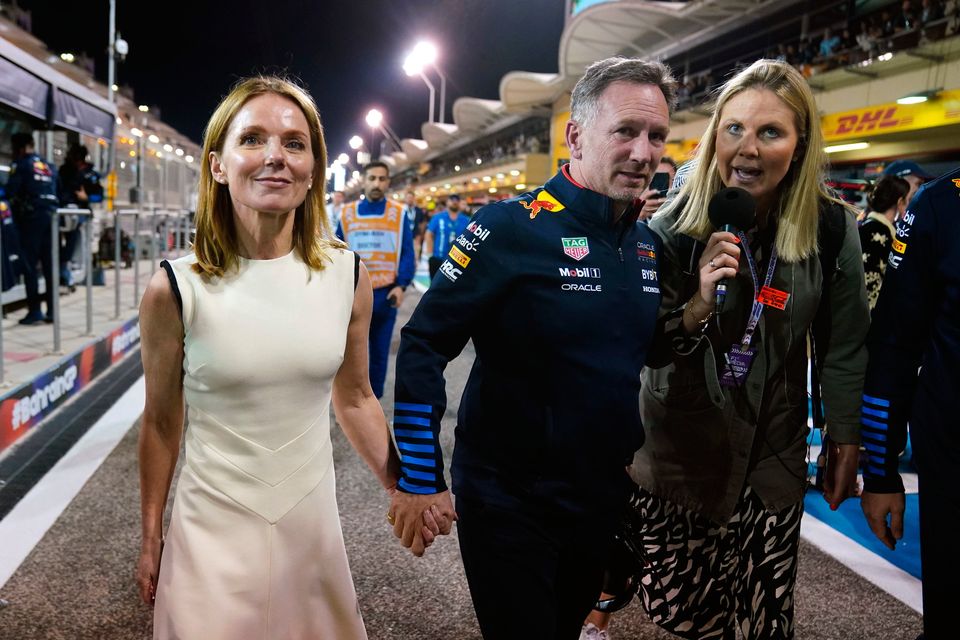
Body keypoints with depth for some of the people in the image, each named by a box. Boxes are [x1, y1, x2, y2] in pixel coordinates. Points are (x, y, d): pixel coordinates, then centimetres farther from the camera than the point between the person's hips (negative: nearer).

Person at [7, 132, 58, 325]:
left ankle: (34, 310, -3)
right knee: (49, 264, 8)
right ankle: (52, 310, 9)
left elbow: (10, 191, -10)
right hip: (50, 215, 6)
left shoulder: (20, 164, -1)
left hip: (31, 216, -5)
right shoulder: (49, 166, 17)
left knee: (30, 265, -1)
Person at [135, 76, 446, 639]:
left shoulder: (348, 276, -6)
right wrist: (151, 540, 7)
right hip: (213, 529, -2)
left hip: (312, 523, 2)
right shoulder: (176, 289, -12)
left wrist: (402, 488, 8)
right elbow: (161, 423, 0)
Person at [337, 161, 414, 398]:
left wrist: (401, 285, -13)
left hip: (385, 294, -1)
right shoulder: (347, 213, 4)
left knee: (380, 352, 11)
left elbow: (407, 253, -2)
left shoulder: (398, 214, 0)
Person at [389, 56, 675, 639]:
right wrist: (422, 480, -18)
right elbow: (423, 345, -18)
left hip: (605, 498, 7)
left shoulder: (650, 244, 1)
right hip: (508, 503, -6)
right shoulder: (513, 227, -19)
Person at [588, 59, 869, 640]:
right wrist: (697, 306, -28)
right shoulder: (674, 227, -12)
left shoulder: (832, 229, -9)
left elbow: (845, 348, 2)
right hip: (678, 447, -1)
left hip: (773, 454, 1)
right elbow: (643, 352, -10)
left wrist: (847, 445, 7)